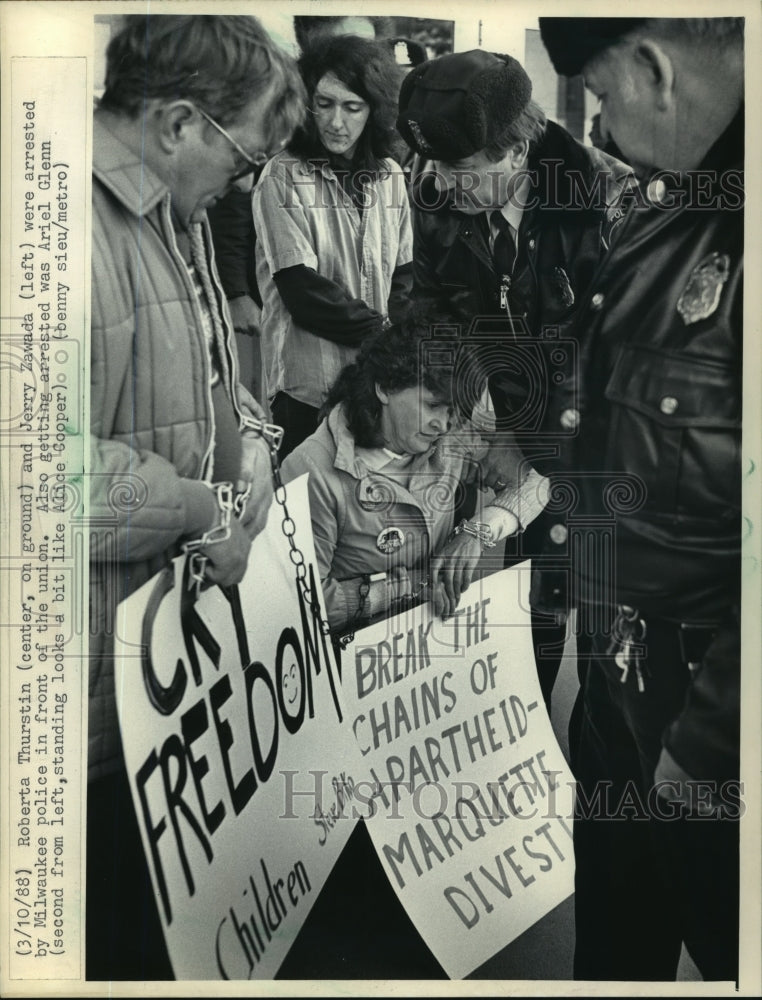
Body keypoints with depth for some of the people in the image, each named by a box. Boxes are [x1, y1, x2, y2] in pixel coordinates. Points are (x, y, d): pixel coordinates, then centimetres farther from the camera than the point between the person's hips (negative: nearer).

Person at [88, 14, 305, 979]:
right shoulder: (85, 223, -22)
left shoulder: (177, 212, 11)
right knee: (118, 918, 11)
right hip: (111, 660, -8)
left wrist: (248, 438, 2)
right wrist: (205, 511, -18)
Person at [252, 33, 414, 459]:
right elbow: (302, 289, -13)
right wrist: (381, 332, -13)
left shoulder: (390, 176, 7)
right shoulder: (284, 178, -6)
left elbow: (405, 274, 8)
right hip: (311, 384, -4)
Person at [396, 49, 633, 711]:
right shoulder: (435, 199, -3)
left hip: (581, 439, -3)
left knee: (549, 605, 2)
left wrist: (531, 437, -16)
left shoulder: (606, 195, -16)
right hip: (490, 435, 3)